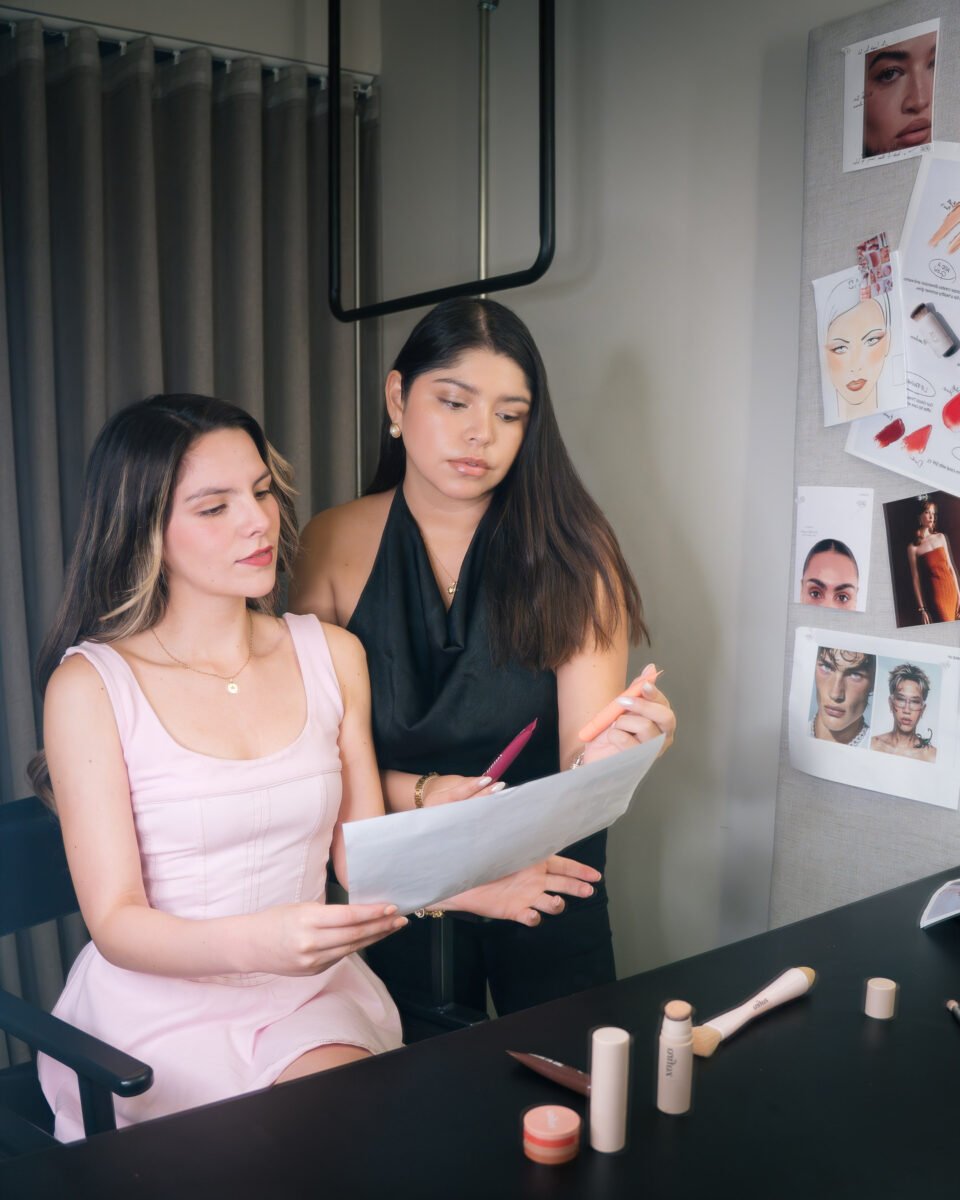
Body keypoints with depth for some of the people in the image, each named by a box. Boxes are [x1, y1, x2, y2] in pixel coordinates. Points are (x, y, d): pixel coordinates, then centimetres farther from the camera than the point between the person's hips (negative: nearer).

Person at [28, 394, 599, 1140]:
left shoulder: (332, 655, 4)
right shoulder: (91, 684, -10)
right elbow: (116, 924, -13)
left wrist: (471, 889, -15)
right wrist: (256, 943, -33)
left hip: (311, 993, 3)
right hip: (159, 1002, -2)